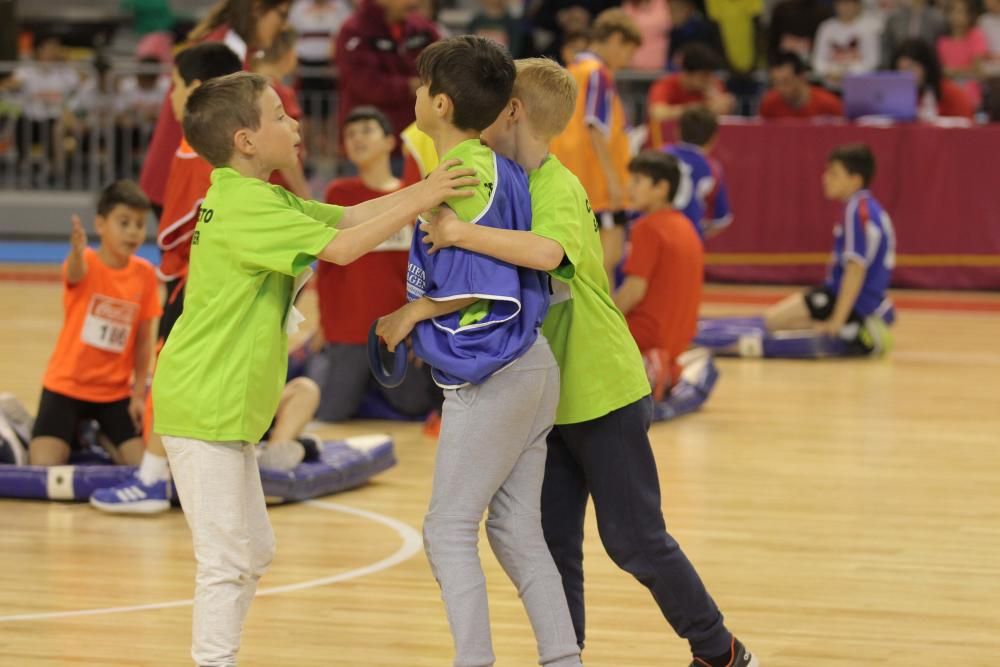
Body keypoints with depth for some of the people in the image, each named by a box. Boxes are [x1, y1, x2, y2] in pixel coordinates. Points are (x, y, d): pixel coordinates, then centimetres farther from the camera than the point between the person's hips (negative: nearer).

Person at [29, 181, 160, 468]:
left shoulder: (144, 274, -5)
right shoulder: (85, 264, -15)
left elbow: (144, 339, 2)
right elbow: (74, 274, -42)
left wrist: (139, 394, -1)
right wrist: (77, 252, -65)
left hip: (115, 392, 3)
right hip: (67, 385, -3)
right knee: (44, 467, -16)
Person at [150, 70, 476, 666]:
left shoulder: (263, 199, 14)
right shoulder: (248, 208, -18)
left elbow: (347, 217, 12)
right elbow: (342, 247, -25)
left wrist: (426, 189, 4)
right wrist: (421, 200, -20)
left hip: (227, 409, 10)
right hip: (205, 407, -10)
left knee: (254, 551, 16)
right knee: (227, 561, -8)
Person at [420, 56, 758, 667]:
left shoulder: (557, 189, -19)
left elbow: (546, 253, -41)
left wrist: (462, 233, -40)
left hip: (604, 395, -8)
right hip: (552, 402, 8)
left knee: (636, 539, 1)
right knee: (550, 543, 7)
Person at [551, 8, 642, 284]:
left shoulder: (574, 70, 16)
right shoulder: (599, 74, -11)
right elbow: (596, 130, -18)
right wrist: (612, 177, -19)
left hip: (571, 178, 10)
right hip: (596, 178, -10)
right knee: (610, 250, -11)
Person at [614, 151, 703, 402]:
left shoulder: (648, 227, -15)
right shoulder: (685, 226, 12)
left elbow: (635, 289, -20)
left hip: (647, 332, -9)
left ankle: (641, 369, -15)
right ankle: (669, 370, 6)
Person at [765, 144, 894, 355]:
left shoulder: (857, 211, -19)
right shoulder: (869, 208, 12)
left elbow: (856, 268, -24)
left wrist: (837, 320, -24)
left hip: (854, 302, -10)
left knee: (773, 319, -11)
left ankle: (851, 331, -13)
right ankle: (859, 327, 6)